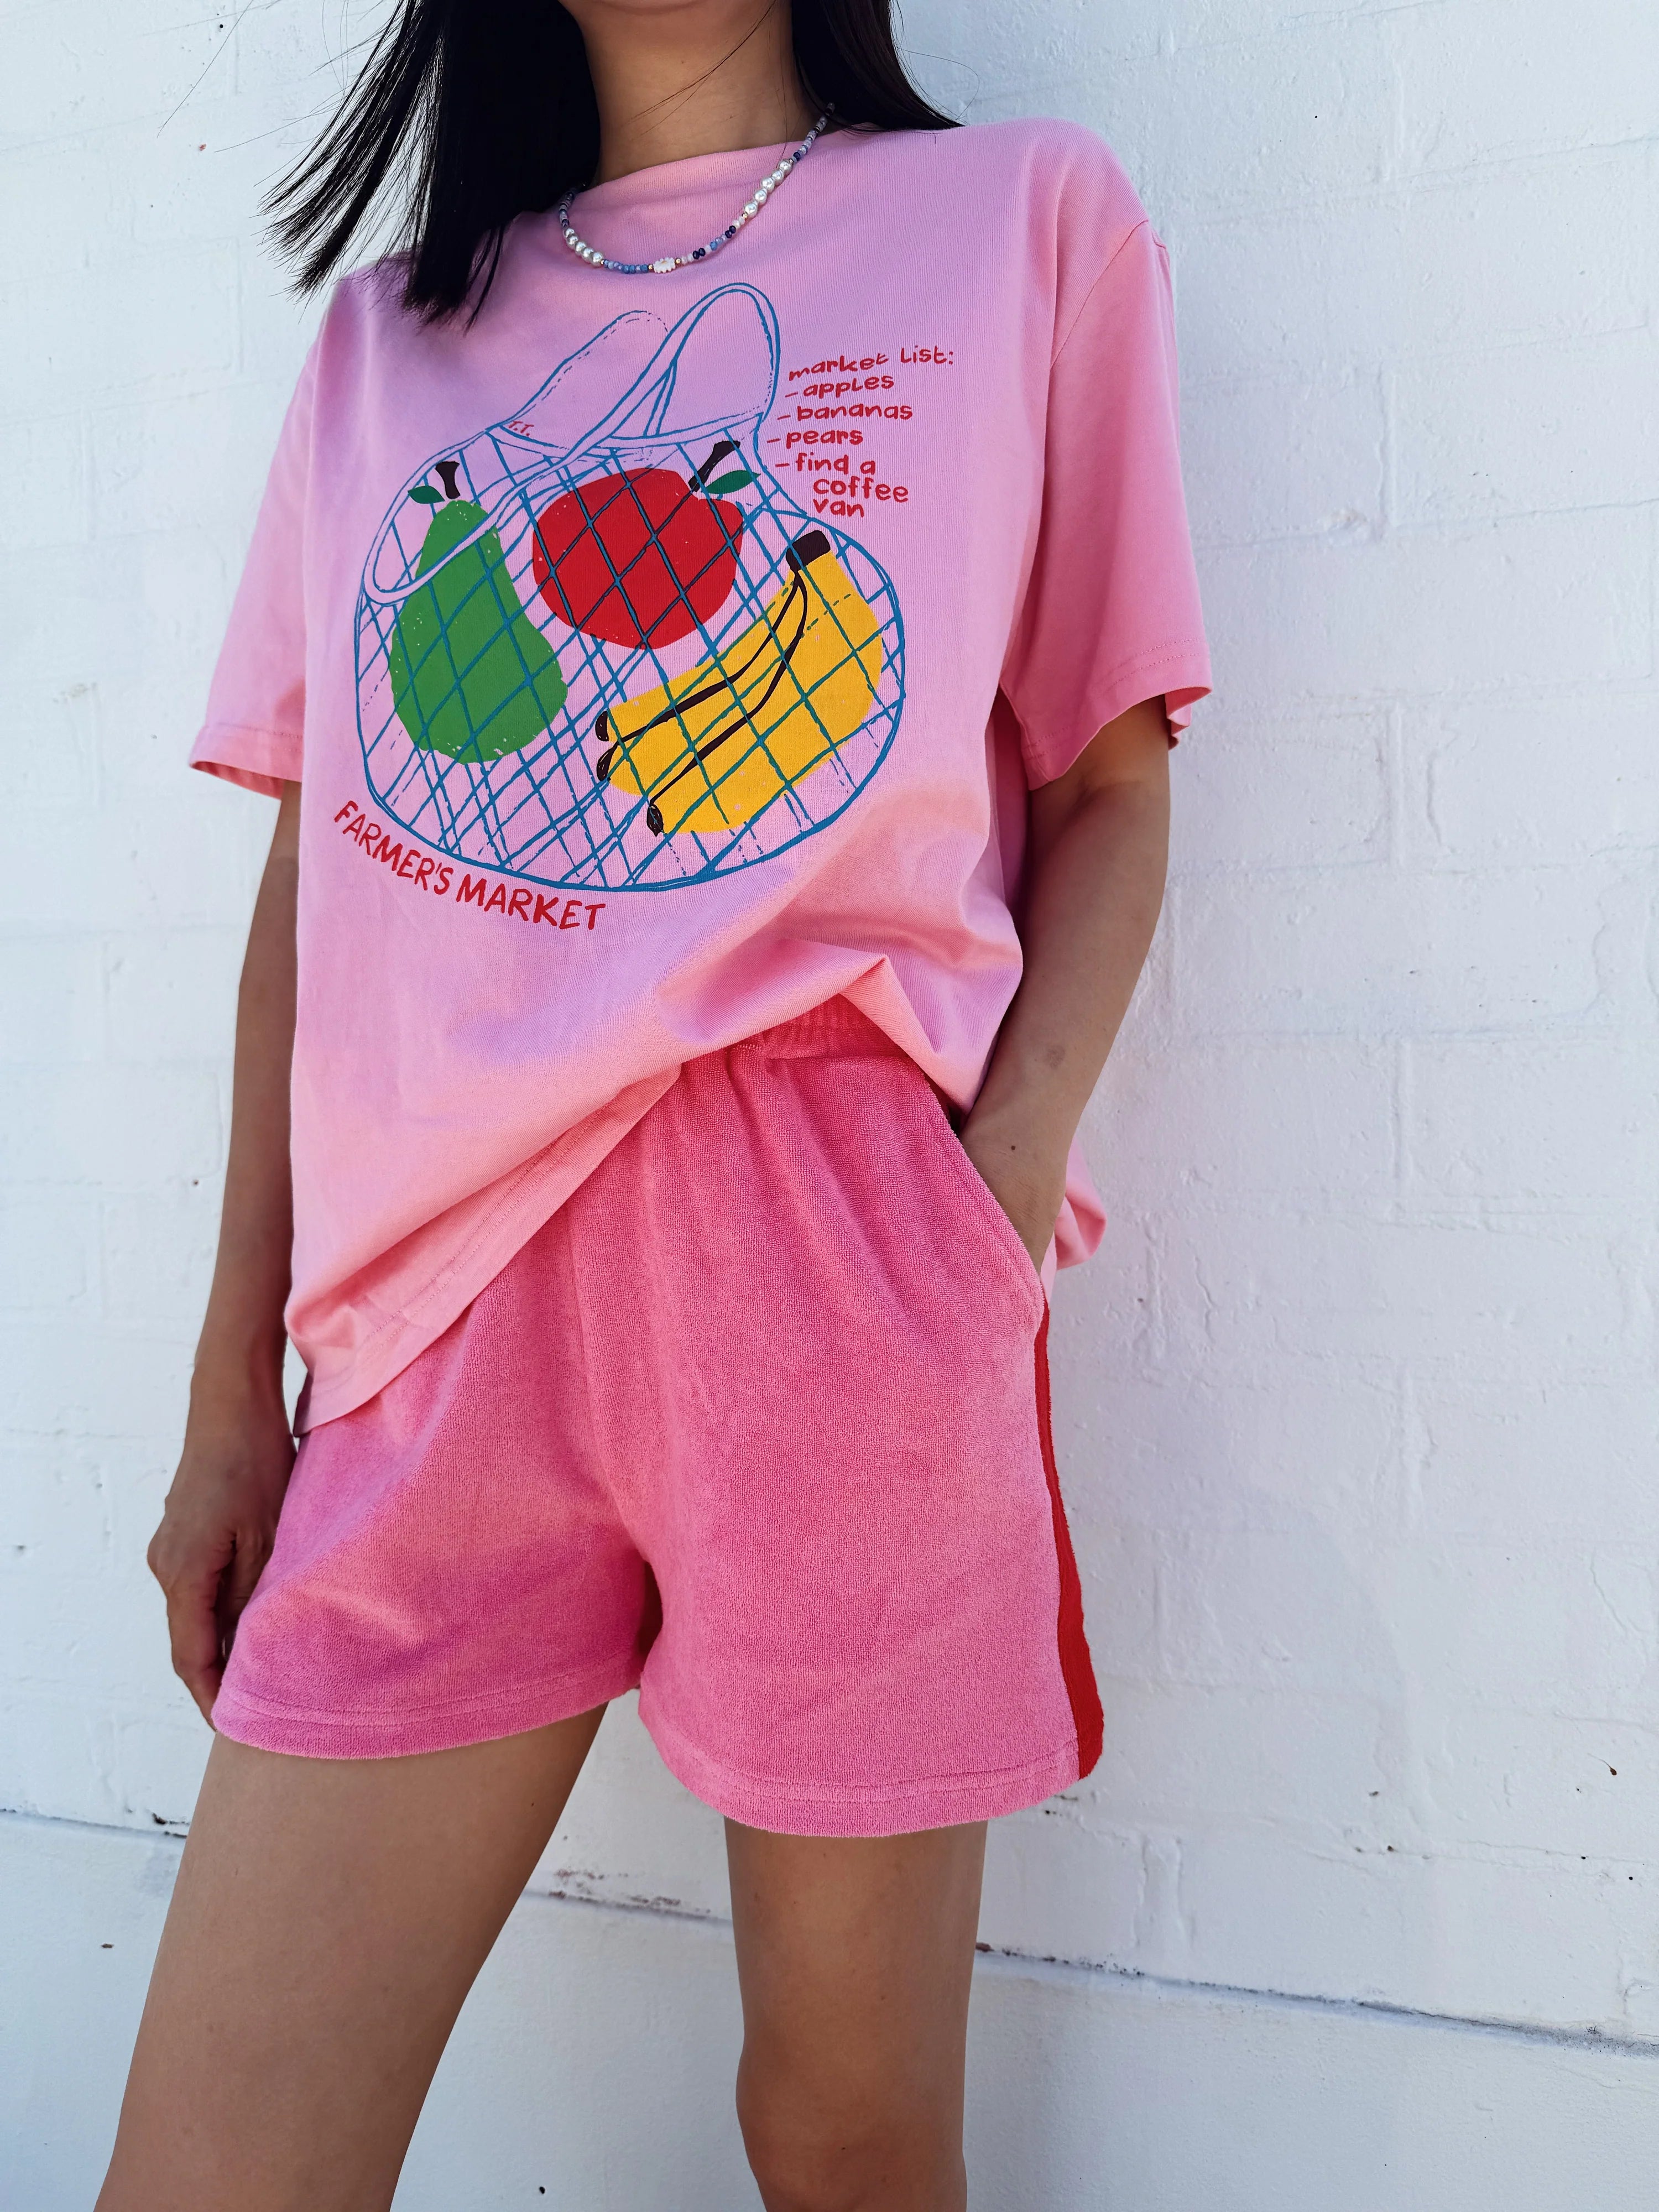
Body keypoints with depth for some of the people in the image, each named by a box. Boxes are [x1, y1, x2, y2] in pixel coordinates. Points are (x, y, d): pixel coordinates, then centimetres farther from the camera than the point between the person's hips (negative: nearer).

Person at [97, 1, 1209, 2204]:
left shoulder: (1028, 214, 13)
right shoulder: (391, 327, 20)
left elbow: (1110, 780, 7)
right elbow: (311, 869, 16)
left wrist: (1000, 1200, -10)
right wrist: (234, 1393, 12)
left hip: (847, 1264, -2)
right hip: (441, 1283, 3)